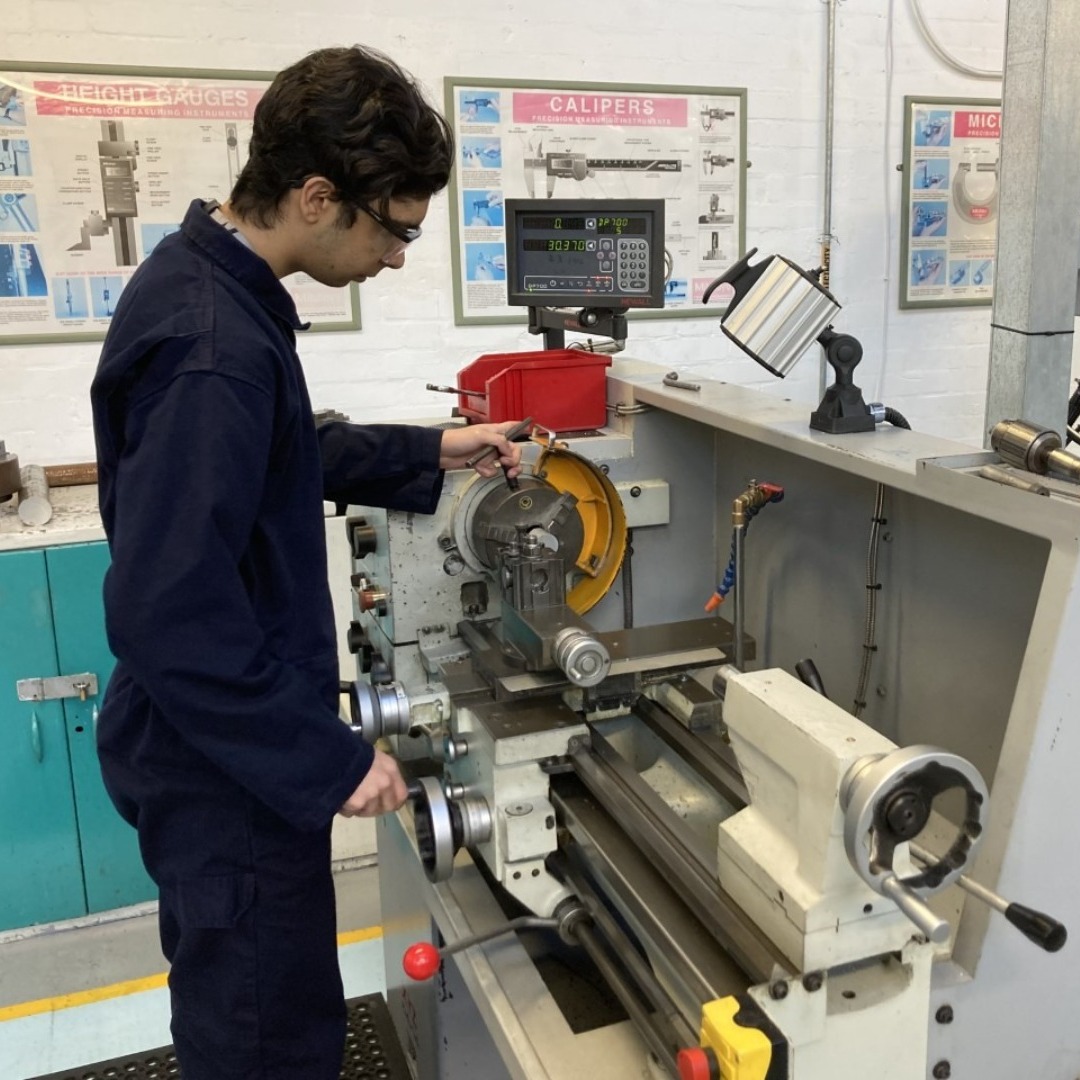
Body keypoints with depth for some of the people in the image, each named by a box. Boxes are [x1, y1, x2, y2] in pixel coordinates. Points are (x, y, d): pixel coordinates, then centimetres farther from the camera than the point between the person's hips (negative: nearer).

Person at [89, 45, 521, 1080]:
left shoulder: (204, 276, 4)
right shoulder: (212, 350, -29)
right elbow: (170, 615, -29)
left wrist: (428, 453, 14)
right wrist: (330, 760, -21)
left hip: (225, 745, 9)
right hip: (230, 766, -9)